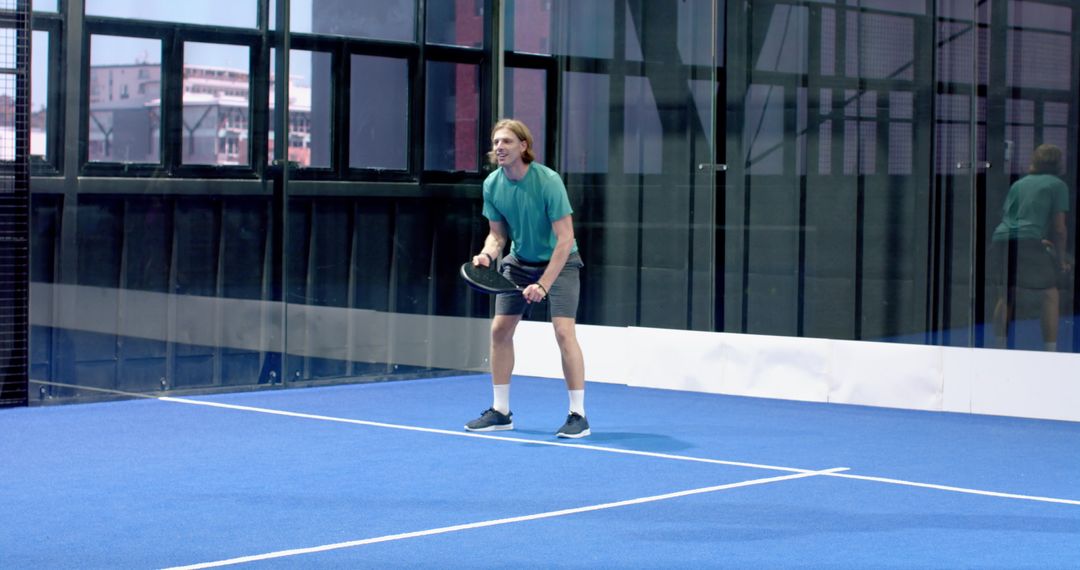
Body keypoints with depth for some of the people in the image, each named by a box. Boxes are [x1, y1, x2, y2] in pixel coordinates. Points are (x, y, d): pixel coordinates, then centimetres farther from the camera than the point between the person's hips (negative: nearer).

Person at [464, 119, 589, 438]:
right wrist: (487, 254, -21)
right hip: (519, 262, 6)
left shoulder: (548, 181, -26)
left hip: (559, 262, -6)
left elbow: (565, 239, -26)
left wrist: (543, 284, -31)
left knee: (564, 330, -18)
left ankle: (578, 415, -9)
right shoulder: (492, 185, -10)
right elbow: (497, 233, 2)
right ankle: (500, 411, 13)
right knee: (500, 329, 1)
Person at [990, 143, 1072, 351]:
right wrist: (1061, 259, 15)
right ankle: (1050, 350, 4)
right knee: (1050, 293, 9)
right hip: (1027, 242, -5)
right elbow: (1059, 227, 4)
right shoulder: (1057, 185, 10)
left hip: (999, 239, 5)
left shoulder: (1018, 183, 24)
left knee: (1005, 296, 19)